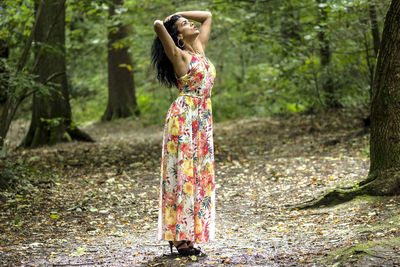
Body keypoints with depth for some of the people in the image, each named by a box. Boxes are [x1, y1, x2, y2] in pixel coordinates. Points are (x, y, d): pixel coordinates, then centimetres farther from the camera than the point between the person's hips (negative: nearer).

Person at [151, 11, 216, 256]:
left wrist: (177, 14, 19)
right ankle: (180, 238, -6)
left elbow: (207, 16, 26)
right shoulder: (178, 55, -4)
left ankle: (188, 235, 11)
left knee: (198, 173, 6)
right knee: (183, 173, -7)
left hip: (202, 119, 7)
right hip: (184, 117, -7)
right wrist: (165, 23, 6)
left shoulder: (199, 49, 16)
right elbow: (158, 25, -18)